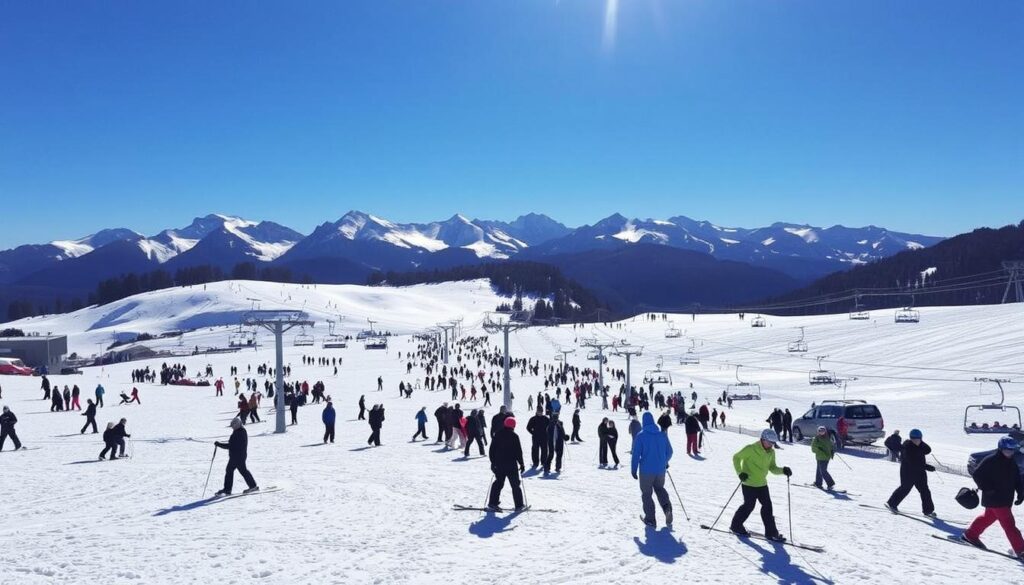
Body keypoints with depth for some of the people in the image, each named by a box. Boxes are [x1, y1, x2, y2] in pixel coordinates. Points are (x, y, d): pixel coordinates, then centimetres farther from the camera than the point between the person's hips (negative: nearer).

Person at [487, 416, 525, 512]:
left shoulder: (497, 435, 3)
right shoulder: (514, 436, -11)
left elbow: (491, 450, 7)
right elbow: (518, 451, -9)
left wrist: (493, 462, 16)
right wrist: (521, 464, 0)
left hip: (499, 465, 4)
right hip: (511, 465, -4)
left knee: (498, 483, 16)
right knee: (515, 485, 5)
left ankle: (492, 503, 12)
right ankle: (519, 505, 7)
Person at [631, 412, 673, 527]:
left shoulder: (641, 435, -10)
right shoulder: (662, 434, 3)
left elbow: (636, 454, -12)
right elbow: (669, 451, 10)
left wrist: (633, 470, -3)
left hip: (646, 471, -4)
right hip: (660, 470, 4)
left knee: (646, 493, 10)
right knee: (659, 488, 25)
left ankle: (650, 519, 10)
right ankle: (666, 506, 0)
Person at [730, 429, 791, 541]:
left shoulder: (771, 452, 2)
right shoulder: (751, 449, -18)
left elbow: (772, 468, 5)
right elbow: (736, 458, -10)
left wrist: (783, 470, -14)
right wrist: (740, 473, -19)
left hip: (762, 483, 6)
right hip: (749, 483, -6)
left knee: (767, 506, 4)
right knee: (749, 505, 0)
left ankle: (771, 532, 13)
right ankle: (736, 526, 19)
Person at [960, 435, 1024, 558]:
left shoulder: (1012, 463, 8)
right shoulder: (990, 461, -16)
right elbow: (977, 475, -14)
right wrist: (987, 489, -20)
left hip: (1006, 499, 8)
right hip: (994, 499, -8)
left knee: (989, 517, 20)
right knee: (1008, 523, -9)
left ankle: (970, 535, 36)